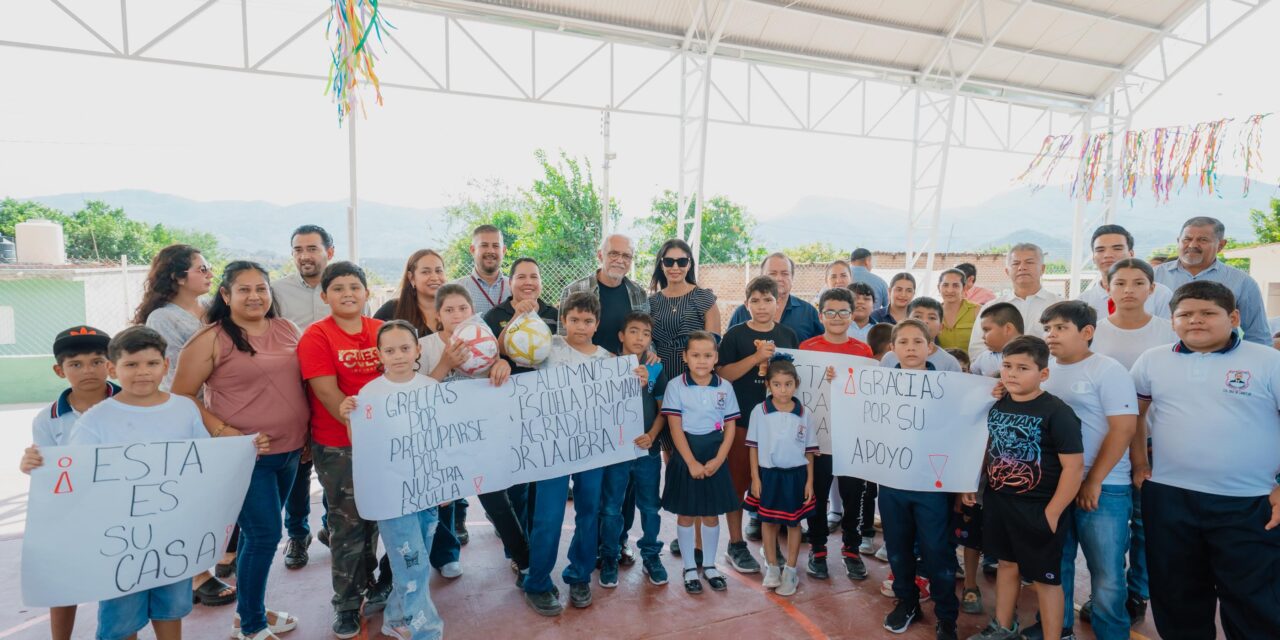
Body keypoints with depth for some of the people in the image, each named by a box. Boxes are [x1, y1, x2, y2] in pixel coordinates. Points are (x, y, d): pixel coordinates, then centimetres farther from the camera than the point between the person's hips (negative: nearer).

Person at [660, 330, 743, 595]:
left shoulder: (724, 387, 1)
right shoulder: (676, 386, -7)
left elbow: (730, 427, 1)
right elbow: (675, 428, -10)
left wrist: (718, 460, -10)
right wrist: (691, 462, -15)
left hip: (715, 458, 2)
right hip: (685, 458, -2)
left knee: (712, 513, 13)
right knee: (686, 514, 9)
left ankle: (710, 565, 30)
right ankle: (690, 567, 24)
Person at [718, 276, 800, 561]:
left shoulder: (788, 335, 8)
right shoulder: (736, 334, -2)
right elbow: (722, 374, -11)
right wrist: (757, 357, -18)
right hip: (742, 419, -3)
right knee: (738, 479, 2)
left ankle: (762, 522, 34)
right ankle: (736, 545, 14)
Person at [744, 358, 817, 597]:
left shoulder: (803, 414, -5)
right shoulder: (759, 411, -9)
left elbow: (809, 451, 2)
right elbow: (754, 447, -3)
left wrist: (809, 481, 0)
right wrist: (755, 477, -5)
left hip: (795, 474, 0)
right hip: (768, 474, 0)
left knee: (793, 523, 12)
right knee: (768, 521, 13)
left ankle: (790, 571, 26)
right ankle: (771, 568, 30)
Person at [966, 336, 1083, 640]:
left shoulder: (1057, 412, -17)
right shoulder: (997, 404, 1)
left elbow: (1074, 466, -18)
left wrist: (1052, 513, -18)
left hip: (1038, 509, -6)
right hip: (998, 501, 6)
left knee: (1044, 577, 8)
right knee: (1007, 563, 22)